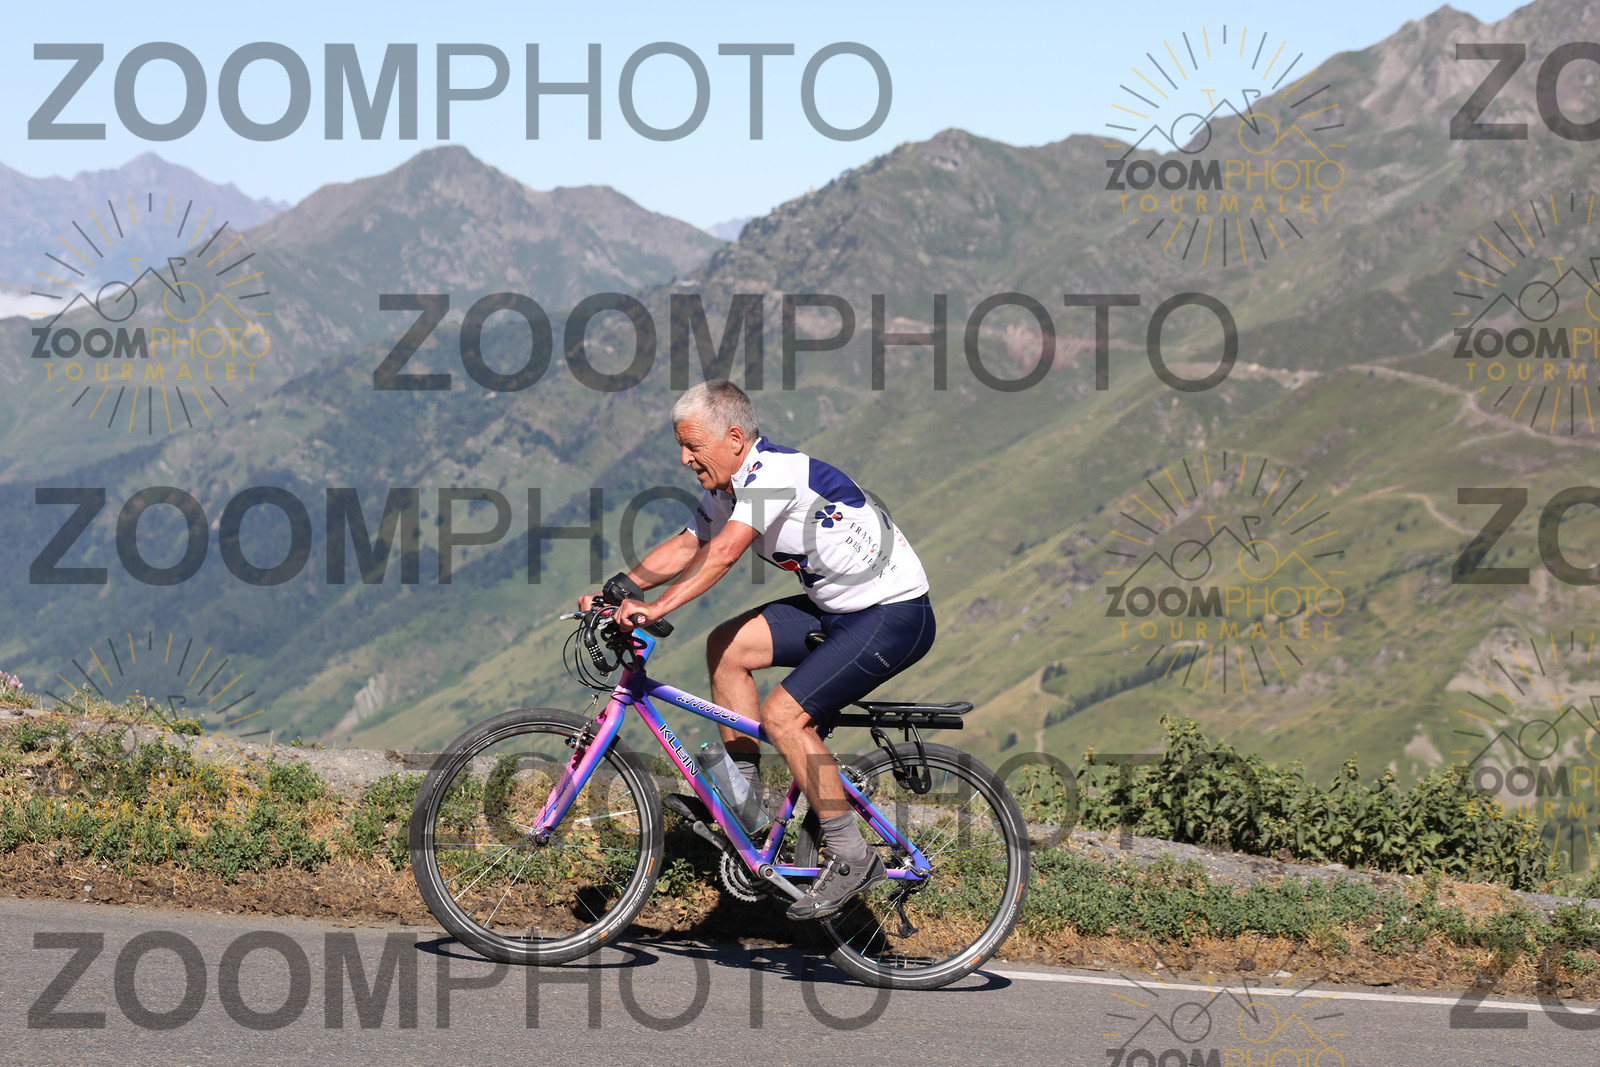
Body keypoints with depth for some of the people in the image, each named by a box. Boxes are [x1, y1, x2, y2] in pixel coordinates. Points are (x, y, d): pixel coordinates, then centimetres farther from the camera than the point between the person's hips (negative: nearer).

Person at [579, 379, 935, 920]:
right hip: (836, 607, 10)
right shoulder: (730, 486, 7)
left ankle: (851, 857, -9)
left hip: (895, 616, -10)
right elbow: (683, 548, 13)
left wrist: (657, 608, -39)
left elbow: (722, 554, -33)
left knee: (782, 713, -18)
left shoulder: (775, 472, -23)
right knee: (728, 646, 4)